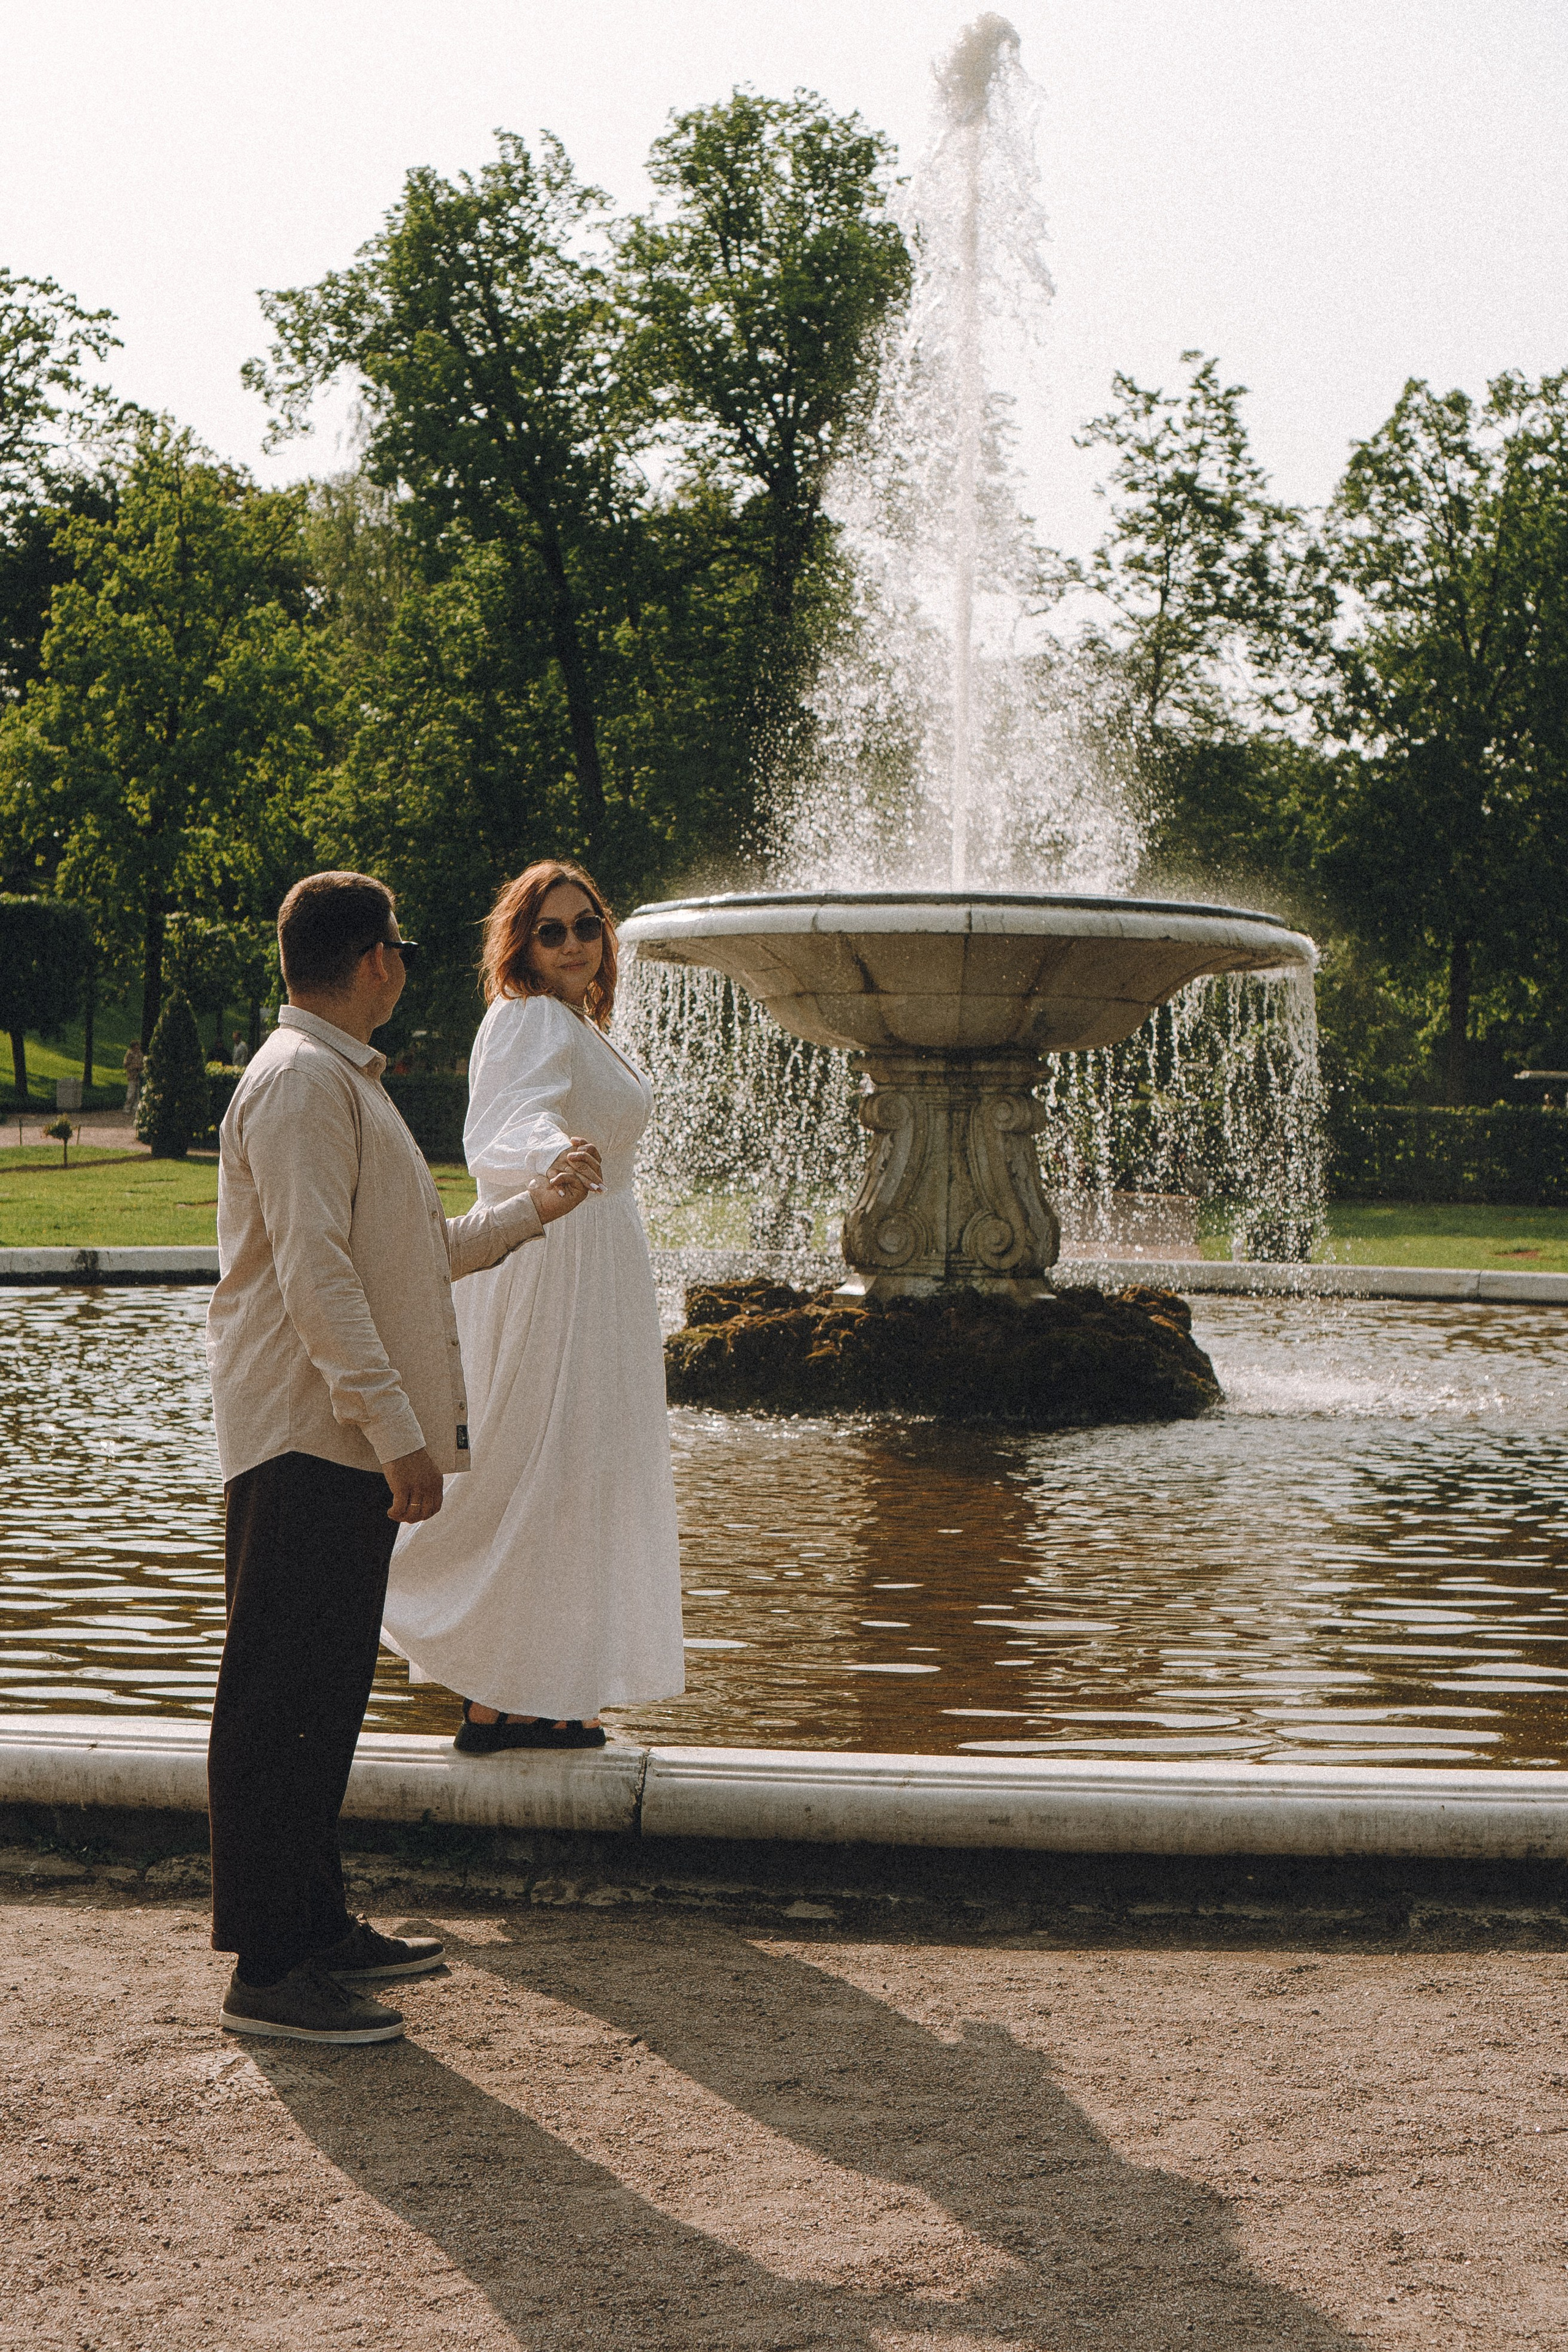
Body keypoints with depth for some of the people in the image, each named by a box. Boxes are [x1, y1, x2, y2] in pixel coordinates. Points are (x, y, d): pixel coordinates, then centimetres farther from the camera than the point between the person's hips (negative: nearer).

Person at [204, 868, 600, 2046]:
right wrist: (399, 1430, -24)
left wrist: (532, 1209, 31)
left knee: (325, 1699, 16)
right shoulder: (301, 1082, -14)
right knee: (281, 1704, -6)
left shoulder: (346, 1082, 21)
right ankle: (267, 1970, -2)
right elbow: (315, 1273, -22)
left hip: (350, 1449, 11)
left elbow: (413, 1251, 28)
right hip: (306, 1446, -11)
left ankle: (317, 1927, 25)